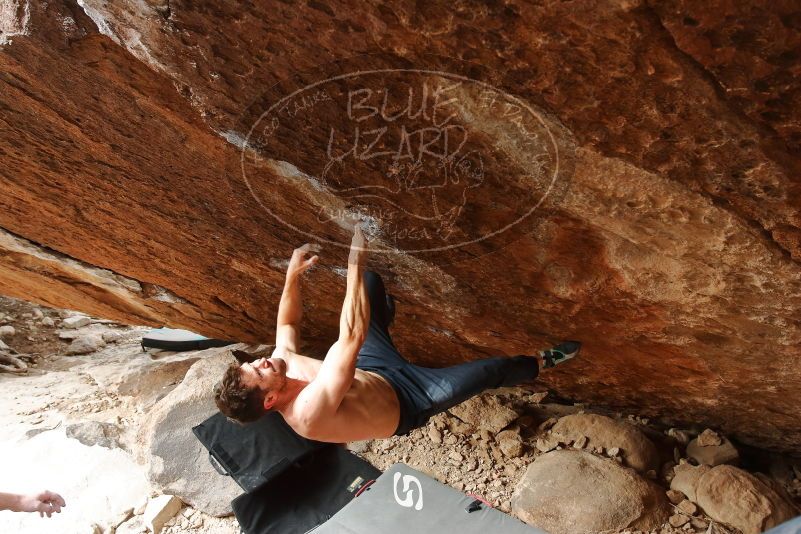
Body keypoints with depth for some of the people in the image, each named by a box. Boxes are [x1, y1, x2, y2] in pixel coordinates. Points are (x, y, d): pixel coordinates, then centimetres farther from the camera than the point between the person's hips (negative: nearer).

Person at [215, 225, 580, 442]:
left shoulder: (284, 361, -17)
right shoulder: (310, 411, -41)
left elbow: (288, 322, 5)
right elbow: (352, 338, -50)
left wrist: (292, 275, -11)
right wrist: (355, 260, -50)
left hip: (372, 370, 8)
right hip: (404, 402, -7)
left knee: (369, 281, 12)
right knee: (492, 370, -16)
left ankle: (385, 311, 50)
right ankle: (542, 363, 19)